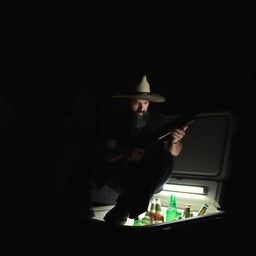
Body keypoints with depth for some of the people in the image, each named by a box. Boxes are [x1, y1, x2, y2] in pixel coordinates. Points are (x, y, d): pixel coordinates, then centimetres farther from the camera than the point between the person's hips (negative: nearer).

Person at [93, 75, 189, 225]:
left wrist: (175, 141, -28)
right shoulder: (119, 122, -1)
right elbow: (106, 153, -7)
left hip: (151, 179, 0)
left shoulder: (160, 120, -4)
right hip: (124, 178, 0)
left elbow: (174, 152, -3)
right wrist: (125, 153, -30)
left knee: (165, 157, -31)